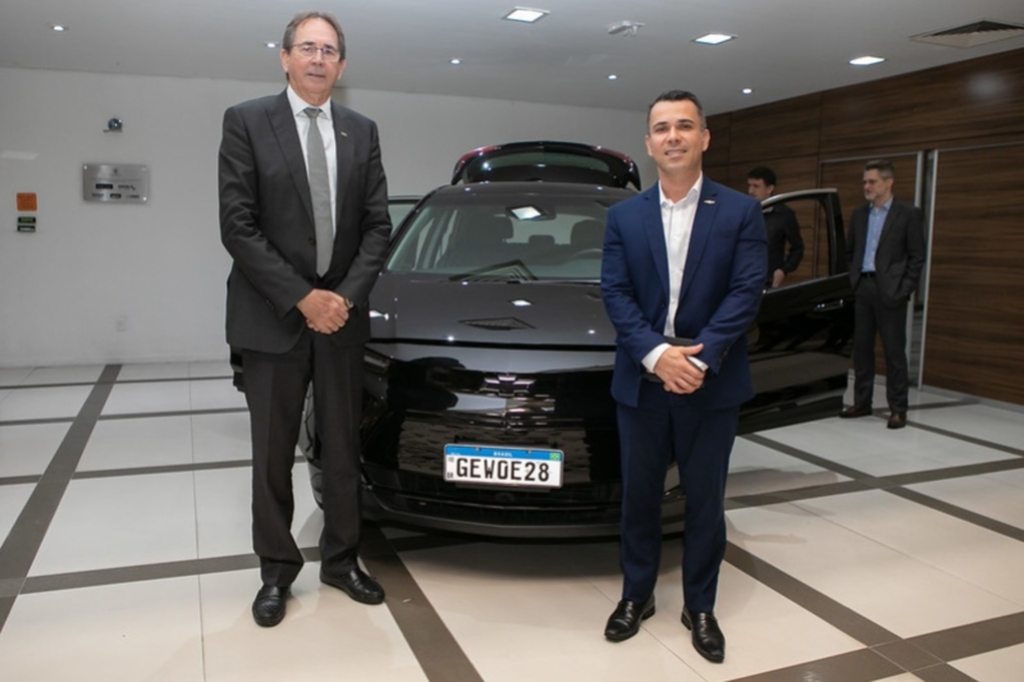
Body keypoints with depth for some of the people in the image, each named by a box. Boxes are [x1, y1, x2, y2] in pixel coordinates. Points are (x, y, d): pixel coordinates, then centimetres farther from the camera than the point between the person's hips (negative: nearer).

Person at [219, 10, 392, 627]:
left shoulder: (362, 131, 8)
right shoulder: (246, 121, -2)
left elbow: (378, 225, 4)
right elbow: (238, 227, -9)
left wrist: (345, 296, -10)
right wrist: (302, 297, -15)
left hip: (343, 315, 3)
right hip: (272, 317, -3)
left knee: (343, 448, 11)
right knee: (273, 454, 7)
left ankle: (341, 560, 26)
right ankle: (277, 571, 23)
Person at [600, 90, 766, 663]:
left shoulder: (741, 212, -1)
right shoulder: (624, 216, 5)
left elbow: (747, 293, -9)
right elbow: (615, 293, -4)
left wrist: (700, 359, -20)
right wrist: (655, 354, -18)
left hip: (712, 386, -1)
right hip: (641, 383, 2)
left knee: (705, 502, 11)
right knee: (639, 497, 13)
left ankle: (701, 607, 29)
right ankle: (637, 595, 32)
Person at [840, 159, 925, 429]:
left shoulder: (908, 214, -2)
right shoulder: (859, 214, 12)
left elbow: (917, 257, -3)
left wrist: (904, 290, -10)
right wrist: (852, 281, 7)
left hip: (889, 292, -5)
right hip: (862, 288, 5)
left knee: (894, 351, 0)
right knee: (861, 347, 9)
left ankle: (898, 409, 7)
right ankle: (862, 402, 19)